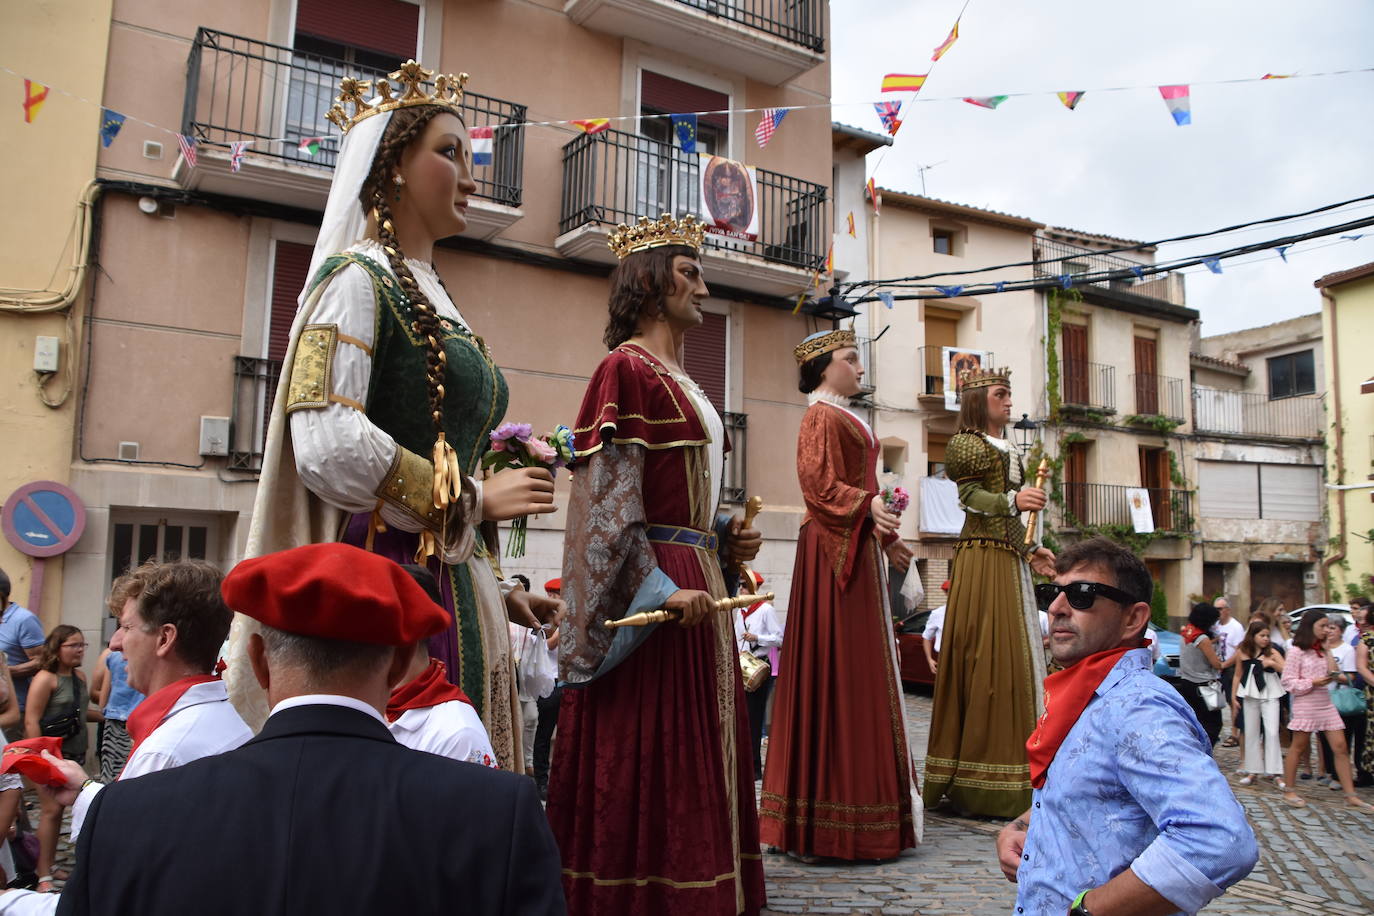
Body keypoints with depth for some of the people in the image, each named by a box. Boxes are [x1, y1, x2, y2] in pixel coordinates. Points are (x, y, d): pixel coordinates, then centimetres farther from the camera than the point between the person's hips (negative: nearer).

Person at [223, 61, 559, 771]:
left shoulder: (431, 299, 20)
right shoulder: (357, 276, -4)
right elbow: (327, 445, -19)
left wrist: (494, 590, 16)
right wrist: (475, 500, -11)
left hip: (451, 588, 8)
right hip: (385, 574, -8)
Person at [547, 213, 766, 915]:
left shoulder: (680, 380, 18)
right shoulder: (627, 368, -9)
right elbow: (608, 499, -17)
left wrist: (728, 541, 9)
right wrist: (661, 587, -22)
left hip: (696, 580, 9)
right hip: (655, 578, -9)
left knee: (697, 747, 13)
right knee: (648, 749, -3)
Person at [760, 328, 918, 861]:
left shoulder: (844, 418, 21)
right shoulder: (821, 416, -8)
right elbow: (820, 482, -19)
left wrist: (885, 537, 26)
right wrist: (868, 505, -33)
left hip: (857, 546, 10)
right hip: (833, 550, -10)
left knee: (857, 669, 10)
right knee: (837, 667, -9)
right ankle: (827, 826, -5)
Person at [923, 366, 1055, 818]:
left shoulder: (1006, 450, 24)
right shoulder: (966, 443, -1)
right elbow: (971, 497, -14)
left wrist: (1030, 552, 15)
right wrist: (1013, 499, -28)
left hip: (1009, 560, 9)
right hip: (982, 558, -9)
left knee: (1012, 659, 7)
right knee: (986, 658, -11)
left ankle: (1008, 777, 13)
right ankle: (984, 786, -7)